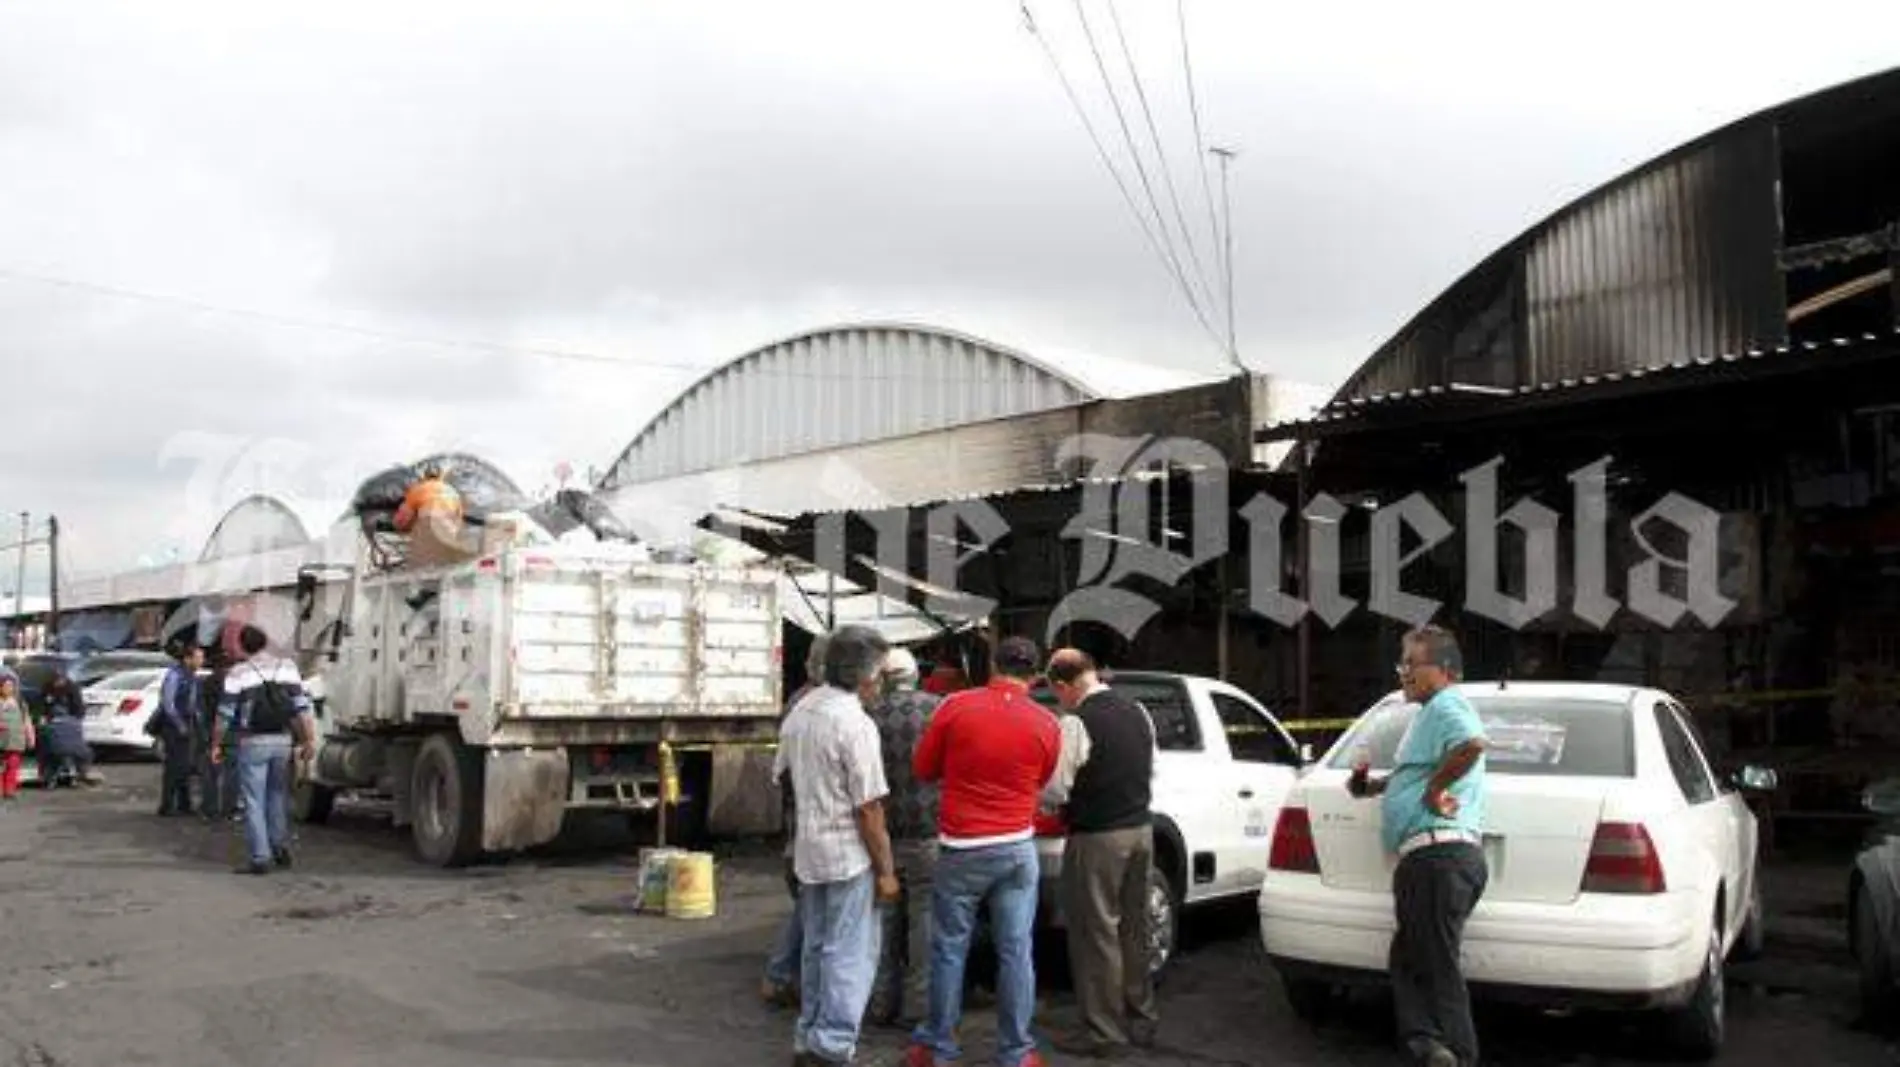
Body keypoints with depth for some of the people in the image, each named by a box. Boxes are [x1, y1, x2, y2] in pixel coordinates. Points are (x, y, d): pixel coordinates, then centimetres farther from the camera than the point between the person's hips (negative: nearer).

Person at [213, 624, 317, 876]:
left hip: (253, 743, -3)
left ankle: (260, 858, 1)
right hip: (283, 741, 3)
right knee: (278, 794, 21)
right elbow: (301, 708, -1)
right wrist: (309, 740, 4)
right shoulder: (288, 668, 3)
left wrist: (216, 745, 6)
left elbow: (225, 715, -5)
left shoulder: (238, 674, -5)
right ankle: (281, 846, 20)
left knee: (254, 801, 2)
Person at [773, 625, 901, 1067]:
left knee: (818, 948, 18)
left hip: (808, 848, 8)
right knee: (851, 955, 0)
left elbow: (782, 771, 19)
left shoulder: (801, 709, 5)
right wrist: (886, 869, -12)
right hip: (849, 853, -8)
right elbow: (868, 808, -19)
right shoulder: (856, 724, -19)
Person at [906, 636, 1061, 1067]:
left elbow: (922, 769, 4)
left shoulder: (955, 706, -7)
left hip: (961, 849, -1)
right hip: (1017, 849, 1)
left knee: (949, 950, 10)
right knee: (1016, 952, 7)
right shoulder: (1047, 724, -2)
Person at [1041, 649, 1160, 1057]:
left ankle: (1104, 1032, 9)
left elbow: (1056, 790, -16)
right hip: (1141, 828, 8)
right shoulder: (1138, 712, 6)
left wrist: (1030, 790, 4)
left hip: (1097, 838, -8)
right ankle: (1140, 1020, 27)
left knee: (1097, 934, 2)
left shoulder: (1076, 722, -17)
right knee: (1133, 928, 17)